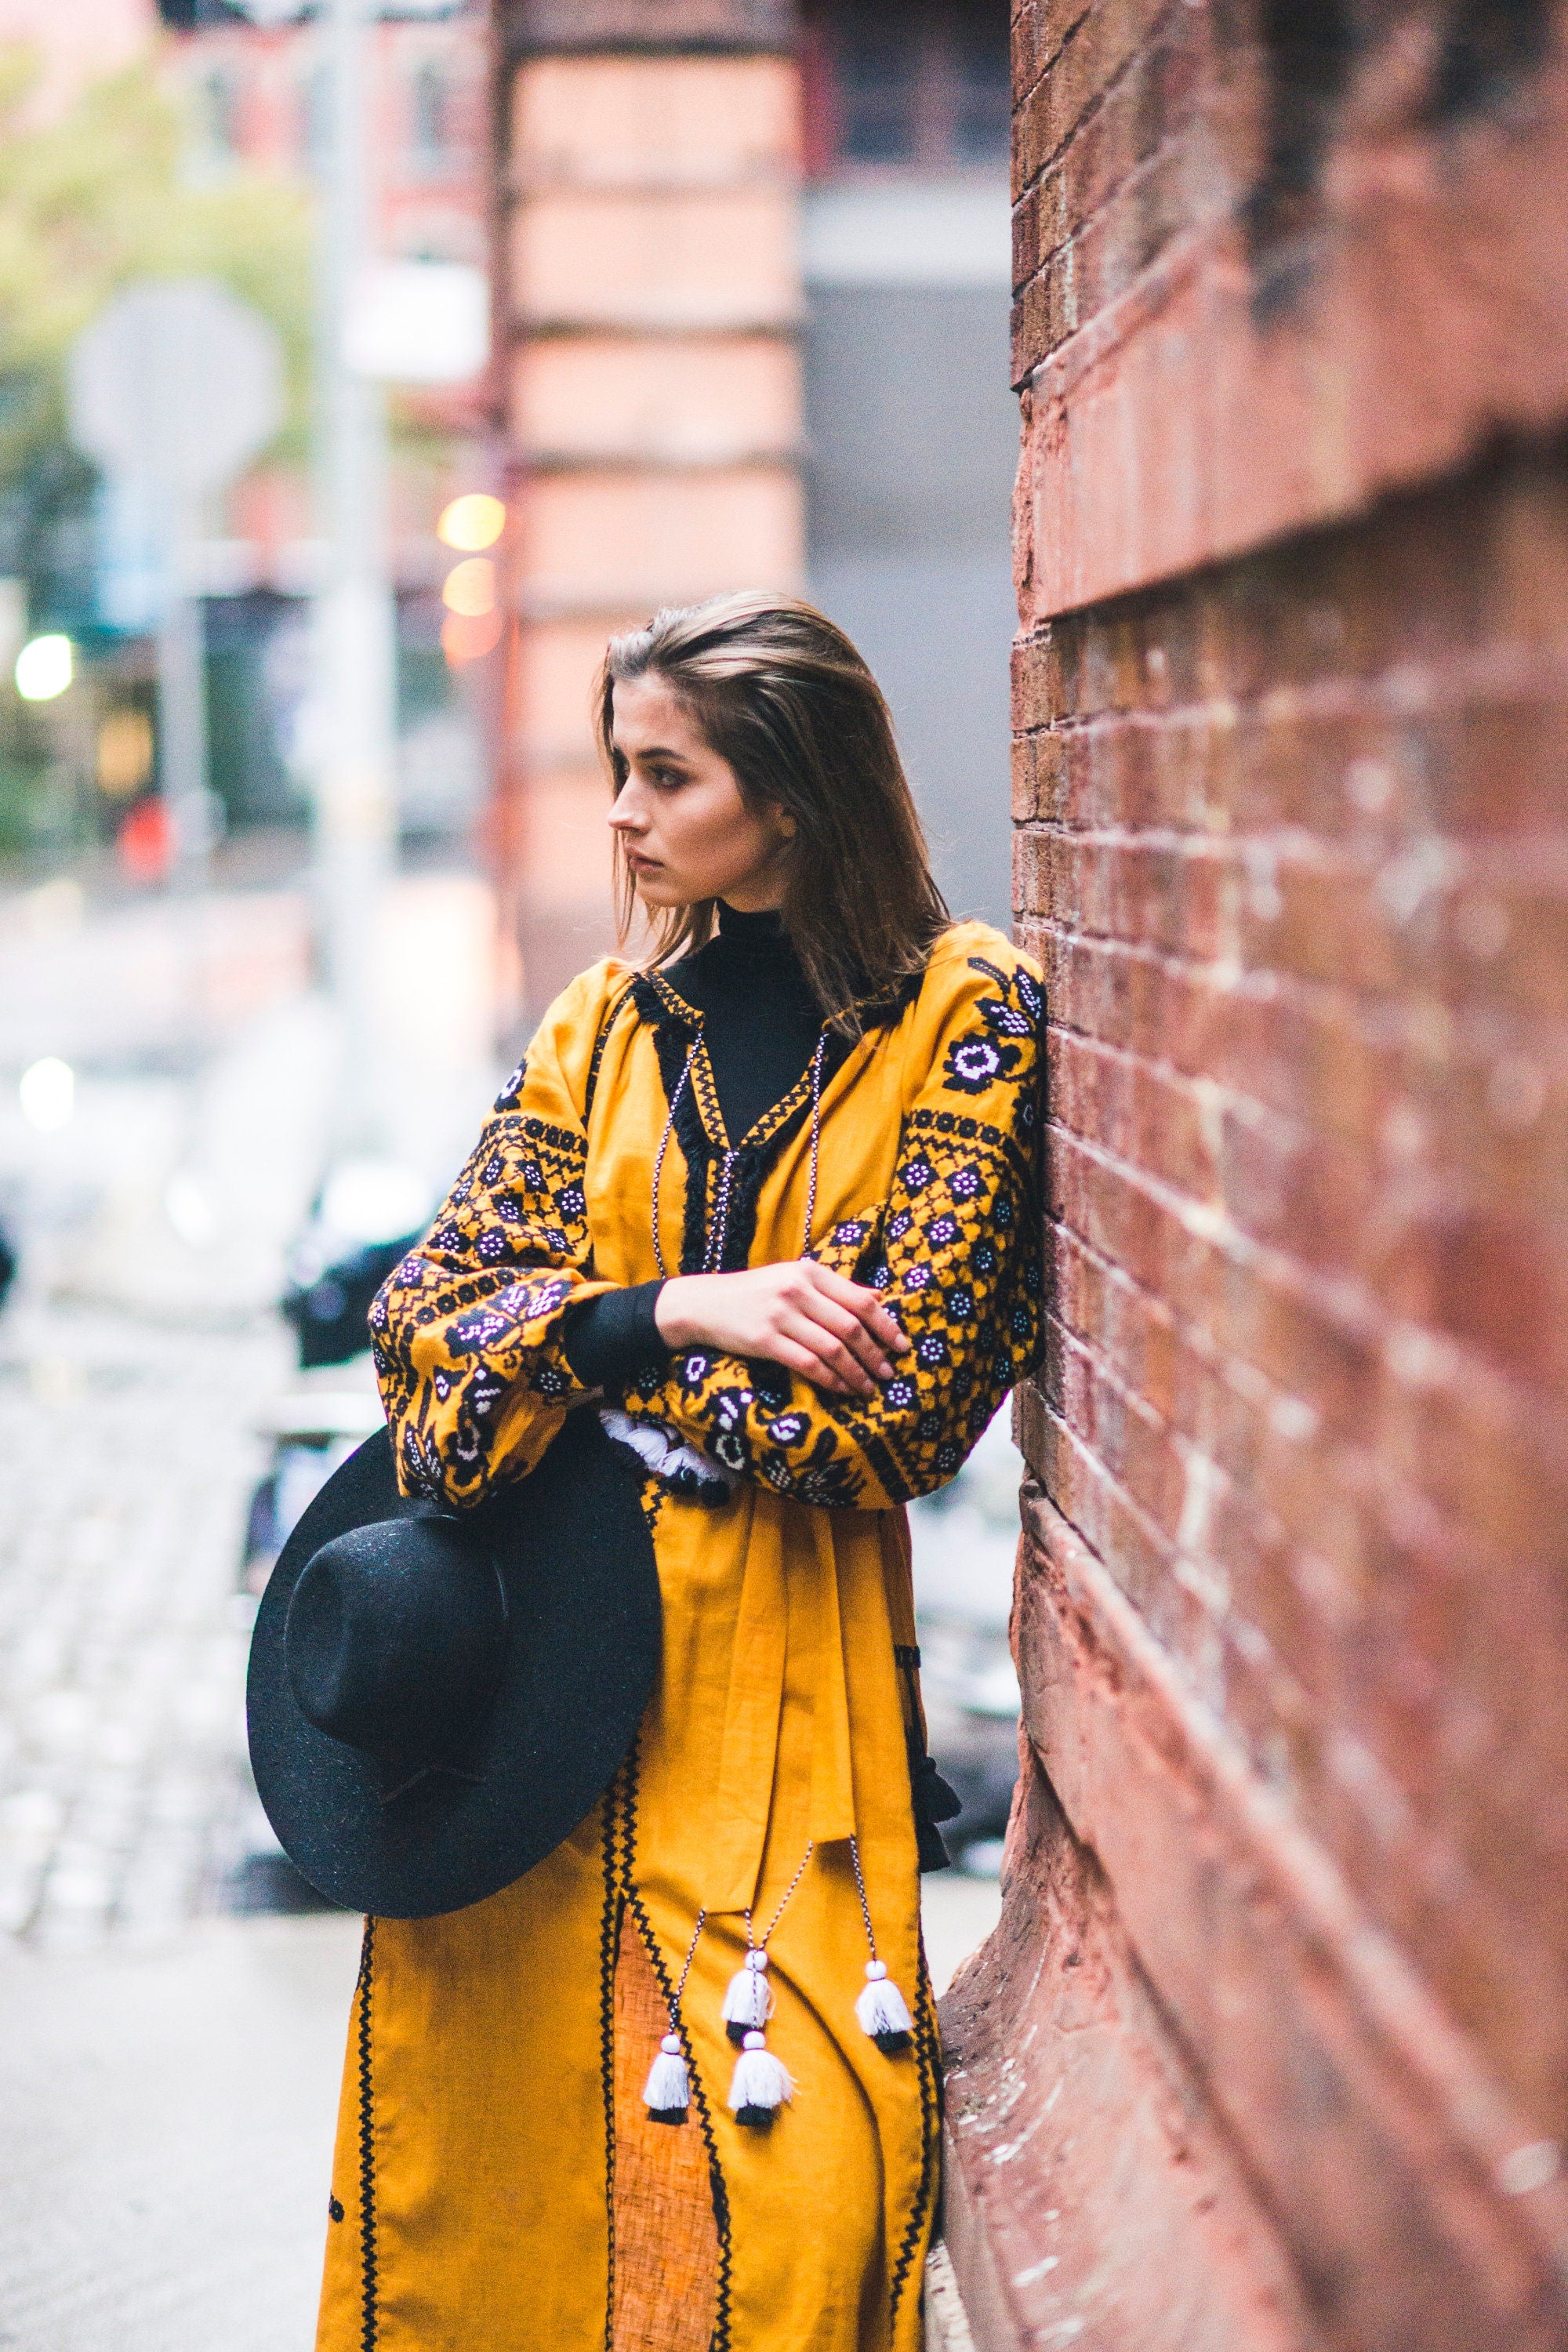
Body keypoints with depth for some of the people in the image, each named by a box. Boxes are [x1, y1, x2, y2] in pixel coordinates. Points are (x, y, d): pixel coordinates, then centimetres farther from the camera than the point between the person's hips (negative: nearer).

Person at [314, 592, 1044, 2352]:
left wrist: (571, 1346, -6)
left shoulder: (962, 1019, -5)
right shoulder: (608, 1022, 9)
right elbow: (420, 1315, 4)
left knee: (793, 2192, -7)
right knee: (504, 2137, 7)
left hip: (787, 1662, -4)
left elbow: (890, 1410, -12)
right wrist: (674, 1313, -13)